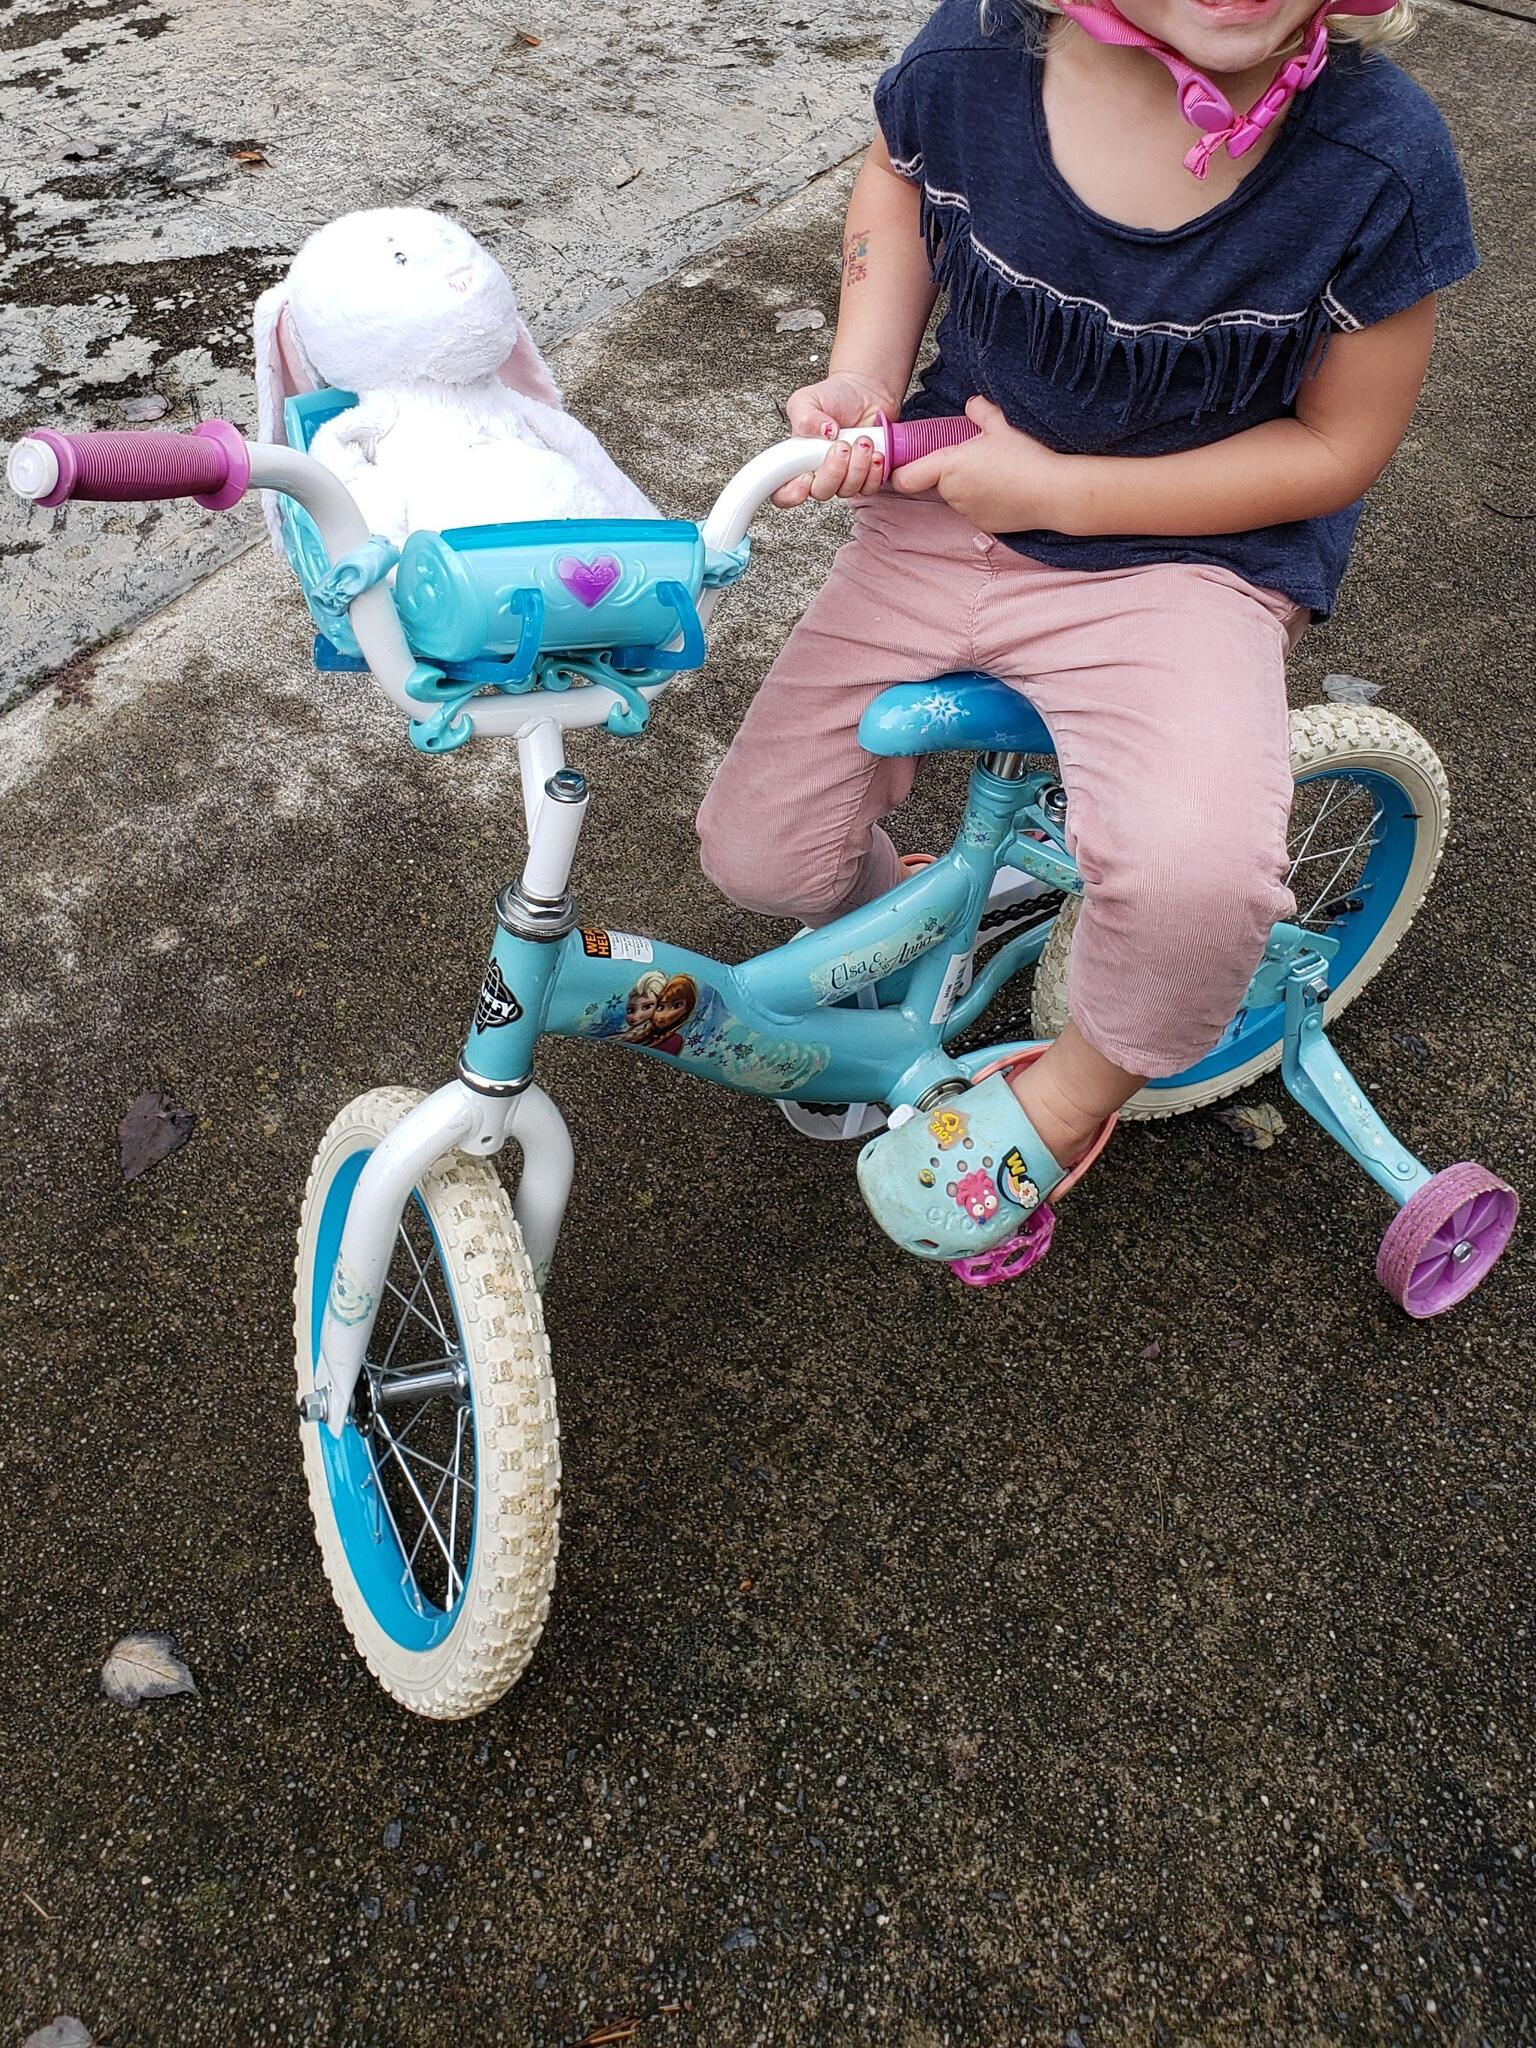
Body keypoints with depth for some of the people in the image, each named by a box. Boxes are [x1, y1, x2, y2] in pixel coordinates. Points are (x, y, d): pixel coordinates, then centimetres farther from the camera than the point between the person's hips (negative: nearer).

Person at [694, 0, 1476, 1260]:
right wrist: (863, 378, -5)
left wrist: (1057, 489, -18)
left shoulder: (1381, 155, -21)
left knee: (1193, 872, -33)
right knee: (759, 851, 0)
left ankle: (1080, 1083, 2)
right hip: (948, 513, 4)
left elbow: (1338, 447, -11)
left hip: (1189, 557, -3)